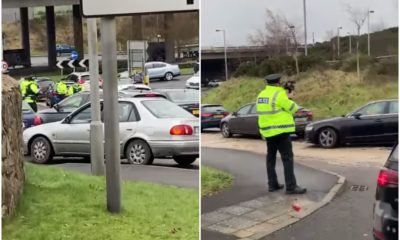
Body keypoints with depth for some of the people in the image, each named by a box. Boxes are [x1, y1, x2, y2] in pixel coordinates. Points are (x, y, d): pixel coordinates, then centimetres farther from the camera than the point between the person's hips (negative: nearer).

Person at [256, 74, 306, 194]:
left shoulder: (261, 95, 9)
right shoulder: (279, 94, -15)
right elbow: (293, 108, -7)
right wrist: (289, 99, 13)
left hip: (267, 131, 8)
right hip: (280, 131, -8)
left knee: (271, 158, 15)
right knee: (287, 158, -6)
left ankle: (272, 184, 18)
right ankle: (291, 187, -9)